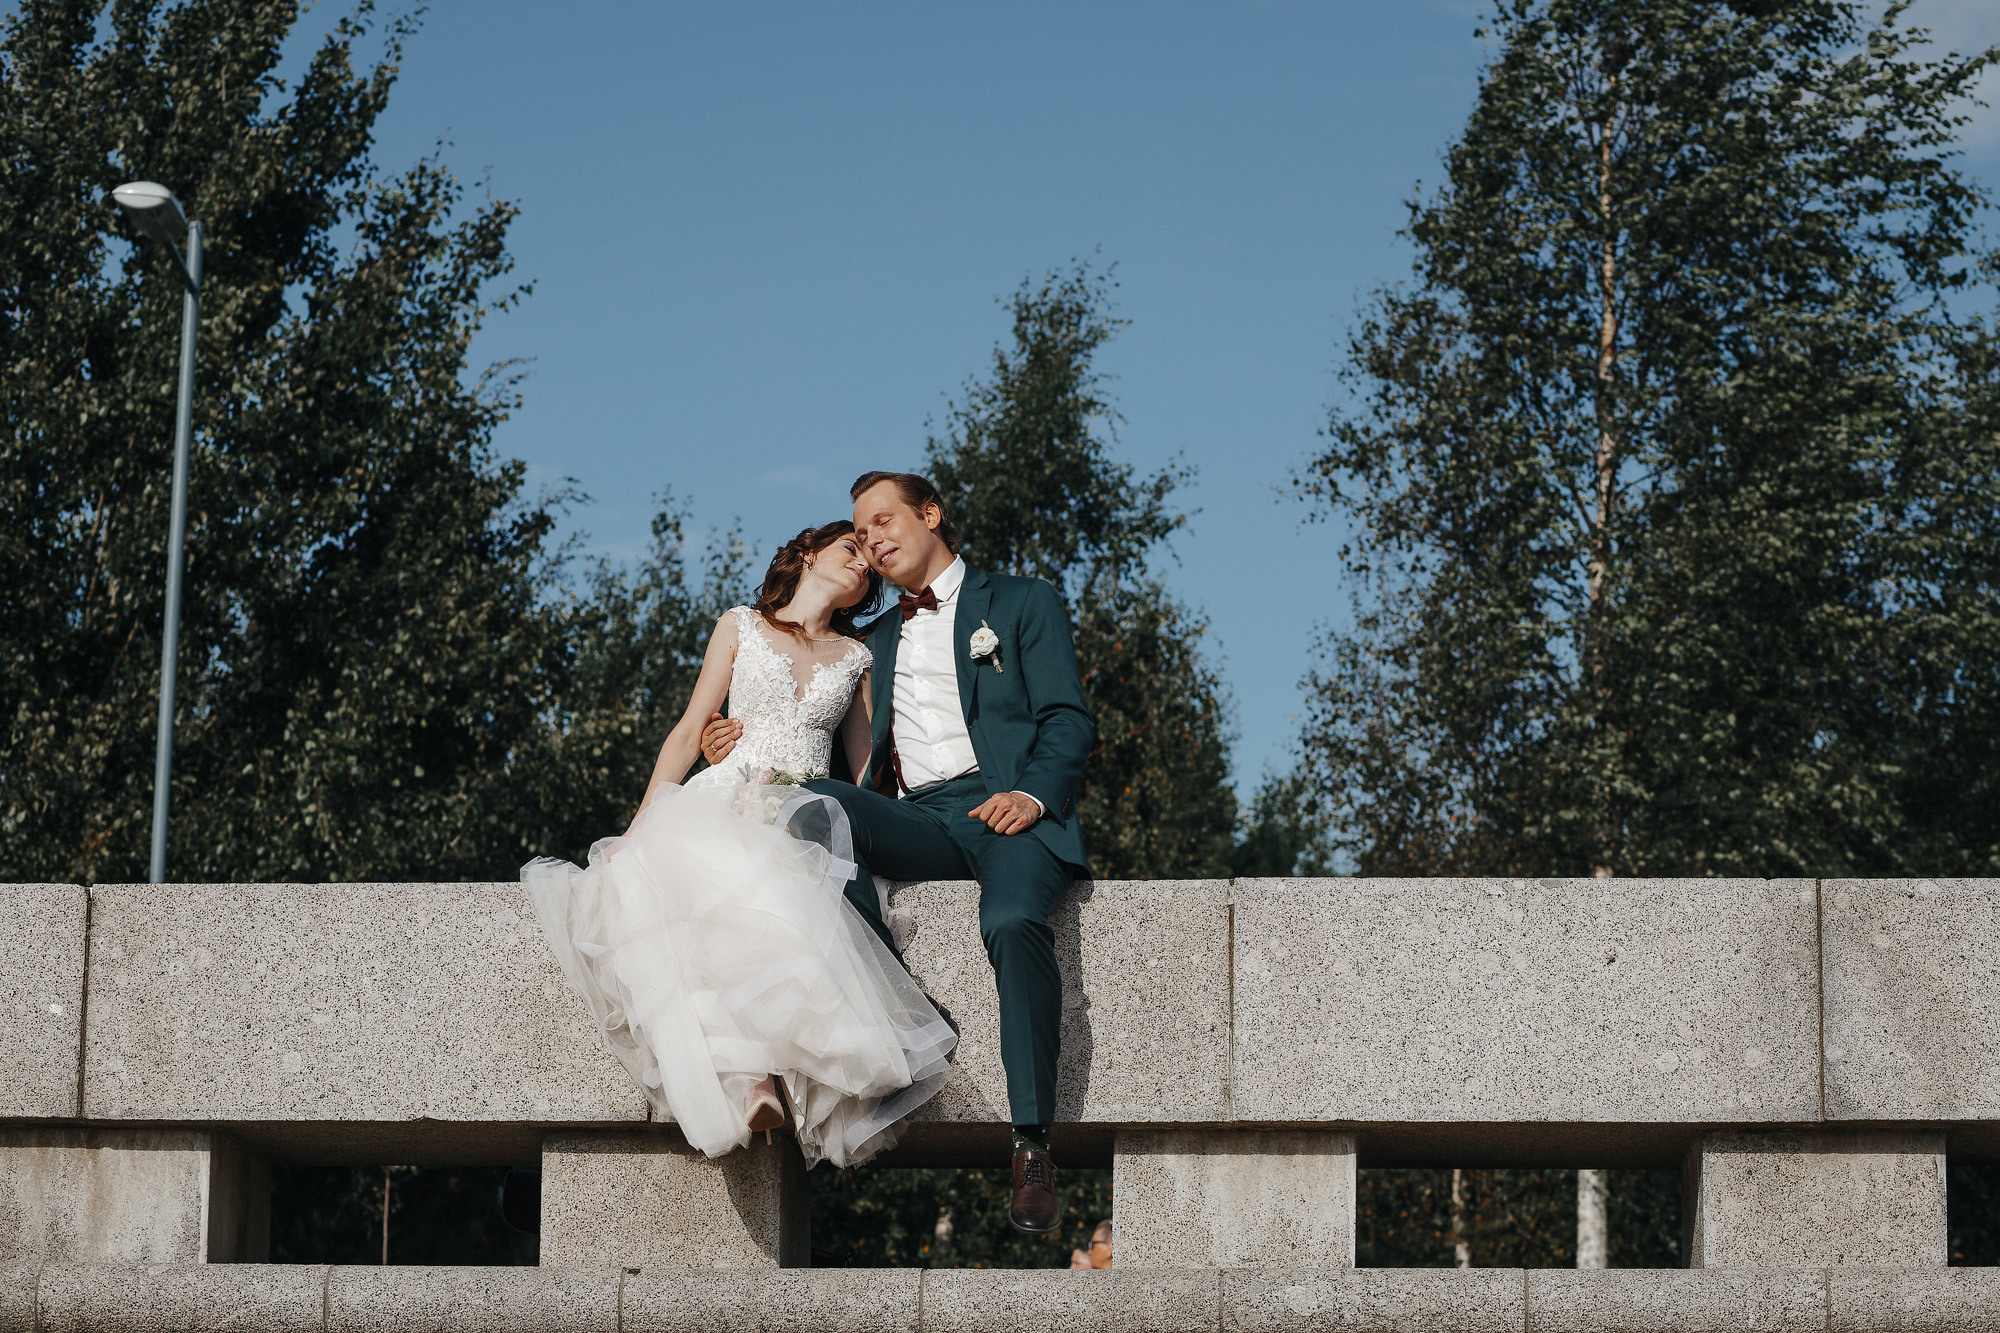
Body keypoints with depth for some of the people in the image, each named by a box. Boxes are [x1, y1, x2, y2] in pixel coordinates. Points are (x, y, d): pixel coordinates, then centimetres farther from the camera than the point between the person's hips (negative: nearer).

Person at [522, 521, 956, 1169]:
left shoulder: (856, 657, 23)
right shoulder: (741, 626, 19)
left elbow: (865, 765, 22)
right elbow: (691, 729, 13)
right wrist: (642, 821, 0)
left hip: (806, 818, 1)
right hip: (729, 797, -1)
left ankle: (751, 1073, -48)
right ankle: (748, 1075, -48)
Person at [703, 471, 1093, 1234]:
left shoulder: (1023, 604, 17)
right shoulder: (879, 640, 33)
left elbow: (1067, 720, 5)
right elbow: (863, 753, 30)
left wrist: (1032, 794, -15)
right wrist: (751, 748, 16)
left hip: (1004, 809, -4)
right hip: (916, 820, 4)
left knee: (1013, 921, -37)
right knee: (817, 802, -30)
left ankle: (1031, 1148, -37)